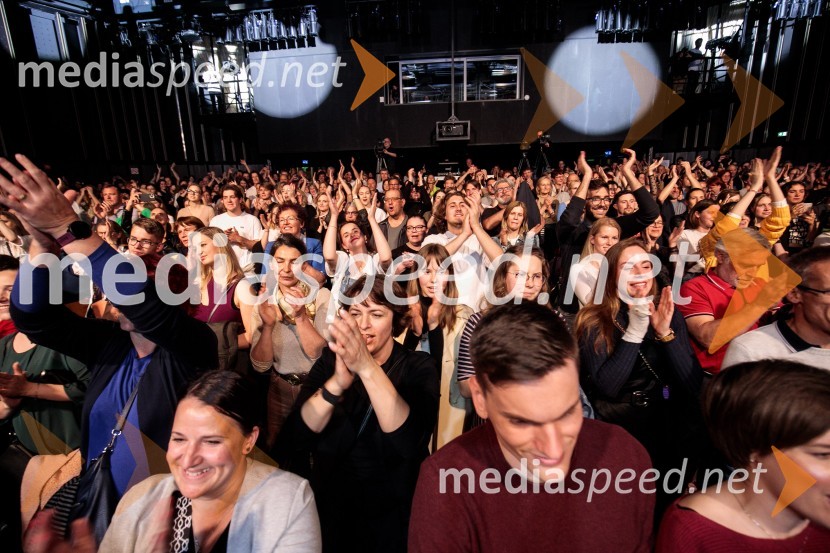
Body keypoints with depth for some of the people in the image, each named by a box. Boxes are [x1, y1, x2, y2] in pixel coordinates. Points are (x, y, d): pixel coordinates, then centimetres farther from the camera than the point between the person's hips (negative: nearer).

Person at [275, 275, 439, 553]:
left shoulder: (418, 367, -14)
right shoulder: (331, 359, -7)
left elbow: (410, 442, -31)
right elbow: (295, 438, -19)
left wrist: (367, 368, -43)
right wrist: (337, 383, -36)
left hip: (392, 512, -2)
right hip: (331, 504, 2)